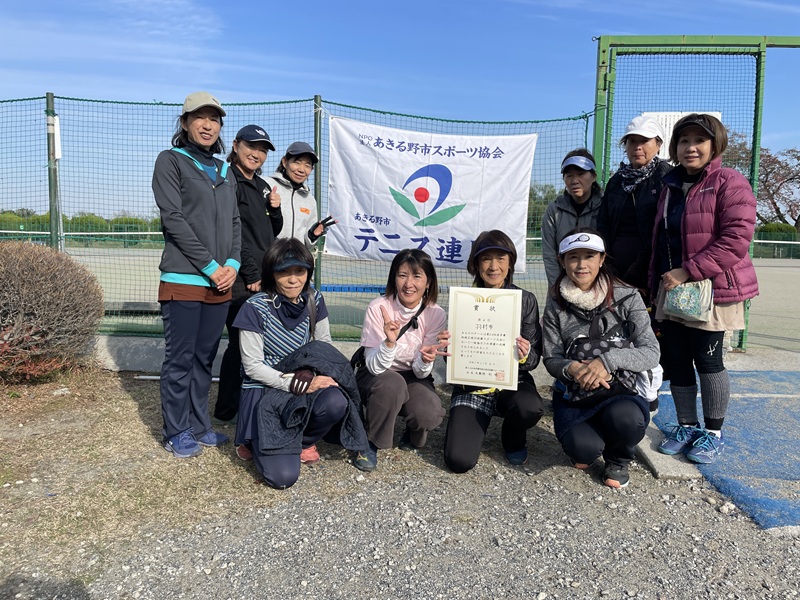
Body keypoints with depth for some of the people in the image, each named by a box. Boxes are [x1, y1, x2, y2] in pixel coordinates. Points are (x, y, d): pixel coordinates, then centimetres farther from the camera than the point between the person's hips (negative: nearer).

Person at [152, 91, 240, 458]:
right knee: (180, 359, 1)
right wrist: (210, 266, -13)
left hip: (221, 282, 6)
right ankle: (177, 433, 13)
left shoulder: (224, 171, 18)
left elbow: (234, 222, 15)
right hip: (183, 280, -5)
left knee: (204, 358, 12)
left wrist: (232, 264, -2)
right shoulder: (171, 161, 1)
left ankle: (199, 426, 23)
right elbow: (173, 218, -9)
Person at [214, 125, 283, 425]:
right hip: (240, 280, -8)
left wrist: (275, 209, 3)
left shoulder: (262, 186, 18)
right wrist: (251, 274, -14)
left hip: (264, 278, 8)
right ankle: (226, 410, 11)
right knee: (240, 343, -3)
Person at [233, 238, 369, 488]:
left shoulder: (313, 301, -1)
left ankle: (301, 441, 2)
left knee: (336, 402, -32)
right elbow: (252, 366, -12)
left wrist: (315, 377, -15)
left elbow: (325, 347, 7)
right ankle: (259, 443, 16)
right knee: (283, 476, -20)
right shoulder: (255, 308, -14)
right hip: (265, 393, -4)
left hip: (306, 387, 4)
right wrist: (296, 383, -22)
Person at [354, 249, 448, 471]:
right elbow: (374, 367, -23)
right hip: (376, 376, -2)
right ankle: (369, 443, -9)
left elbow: (420, 373, -13)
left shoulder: (436, 315, -14)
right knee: (392, 383, -36)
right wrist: (389, 342, -43)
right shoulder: (378, 308, -21)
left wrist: (425, 361, -37)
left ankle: (413, 435, 10)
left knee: (430, 415, -28)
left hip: (413, 377, 2)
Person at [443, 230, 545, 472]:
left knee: (530, 408, -35)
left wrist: (525, 356, -24)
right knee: (459, 460, -18)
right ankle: (473, 424, 19)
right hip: (472, 384, 0)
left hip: (513, 380, 1)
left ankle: (513, 440, 4)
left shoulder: (526, 300, -1)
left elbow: (534, 358, -2)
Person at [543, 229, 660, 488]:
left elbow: (651, 352, -11)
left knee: (626, 417, -35)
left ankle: (618, 460, 4)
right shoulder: (556, 304, 0)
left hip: (621, 389, 0)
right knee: (584, 447, -28)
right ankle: (584, 450, 14)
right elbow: (551, 359, 0)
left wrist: (609, 360, -28)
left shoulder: (627, 298, -5)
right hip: (573, 393, 0)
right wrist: (571, 369, -24)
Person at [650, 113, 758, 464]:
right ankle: (686, 426, 24)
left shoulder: (730, 183, -8)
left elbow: (736, 238, -18)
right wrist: (657, 280, 16)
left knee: (707, 359, 1)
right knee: (675, 360, 8)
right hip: (672, 289, 6)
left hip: (712, 288, -6)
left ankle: (713, 433, 19)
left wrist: (689, 271, -21)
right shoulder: (671, 186, 15)